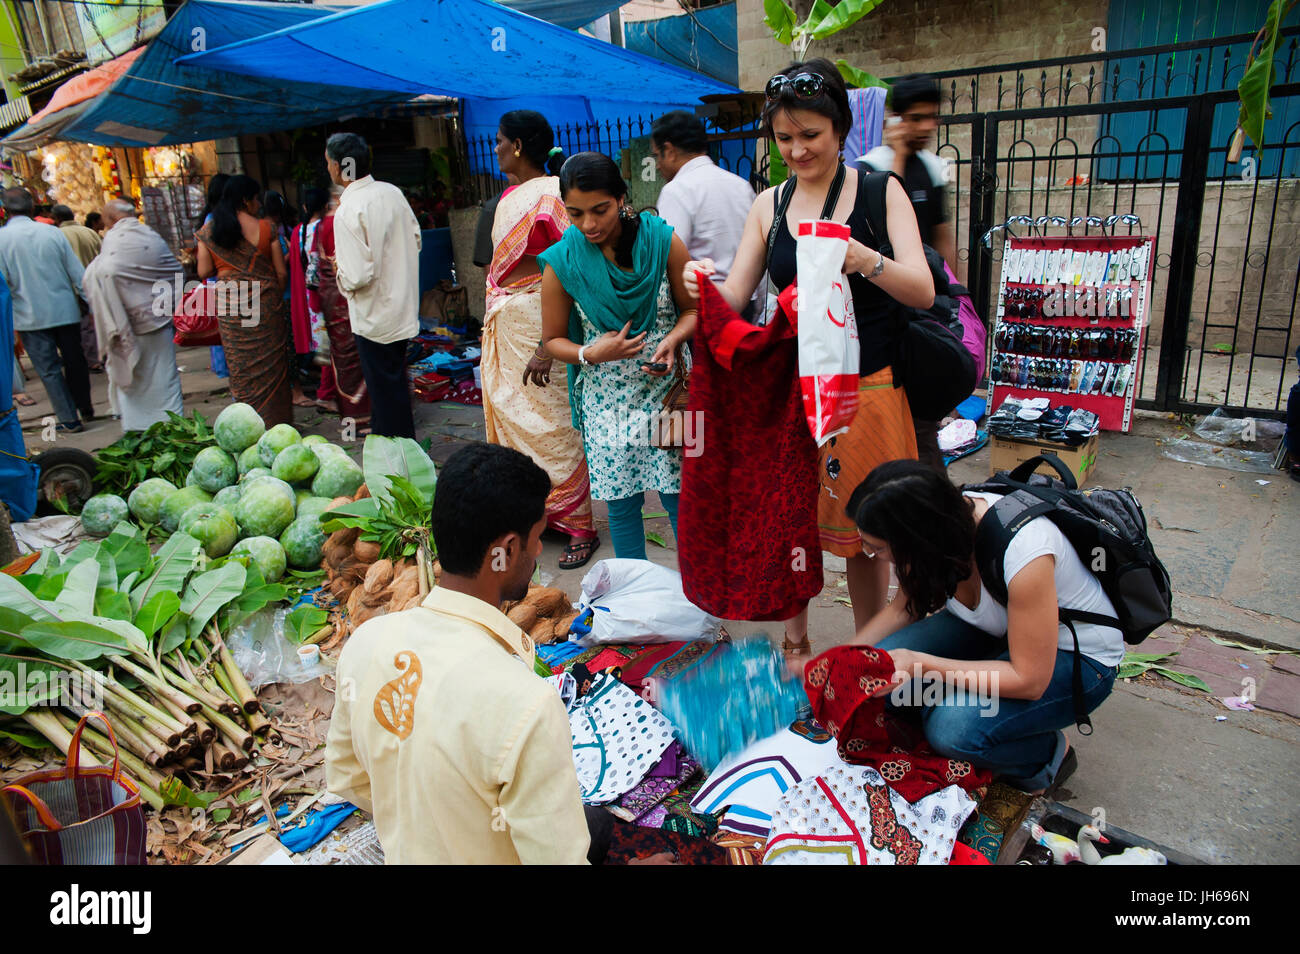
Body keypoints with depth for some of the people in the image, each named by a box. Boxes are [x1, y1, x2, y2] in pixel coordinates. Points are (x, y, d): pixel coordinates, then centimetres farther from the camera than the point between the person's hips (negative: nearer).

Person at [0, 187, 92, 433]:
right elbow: (77, 273, -1)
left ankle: (69, 419, 7)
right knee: (74, 360, 15)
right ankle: (85, 408, 27)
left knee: (49, 369, 6)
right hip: (65, 310, 2)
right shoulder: (52, 232, -2)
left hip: (30, 317, -2)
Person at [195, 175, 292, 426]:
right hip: (265, 302, -2)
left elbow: (203, 271, 1)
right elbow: (280, 272, -3)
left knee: (240, 367, 9)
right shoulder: (265, 228, -5)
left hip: (229, 305, 2)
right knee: (270, 365, 6)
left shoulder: (208, 231, 1)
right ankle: (276, 422, 13)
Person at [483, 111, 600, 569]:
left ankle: (578, 526, 7)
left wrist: (547, 346, -26)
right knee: (510, 416, 13)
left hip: (539, 321, -9)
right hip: (503, 323, 9)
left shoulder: (550, 196, -14)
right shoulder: (509, 197, 13)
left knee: (550, 426, -4)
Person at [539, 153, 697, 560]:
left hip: (666, 389, 0)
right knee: (621, 502, 8)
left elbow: (692, 309, 3)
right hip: (606, 400, 1)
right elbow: (553, 339, 3)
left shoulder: (662, 240, -8)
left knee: (680, 495, 3)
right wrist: (592, 354, -17)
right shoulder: (562, 262, -7)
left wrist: (673, 340, -18)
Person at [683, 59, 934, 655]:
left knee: (863, 532, 7)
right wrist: (704, 285, -20)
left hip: (866, 387, -2)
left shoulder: (880, 192, -1)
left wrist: (864, 259, -33)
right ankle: (795, 644, 31)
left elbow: (923, 292, -13)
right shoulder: (769, 205, 7)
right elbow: (733, 300, 4)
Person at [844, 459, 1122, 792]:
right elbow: (904, 609, 1)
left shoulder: (1022, 550, -37)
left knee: (954, 727, -29)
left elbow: (1030, 680, -28)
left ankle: (1048, 753, 1)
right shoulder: (941, 518, -18)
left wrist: (920, 664, -33)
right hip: (996, 631, 6)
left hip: (1078, 660, -5)